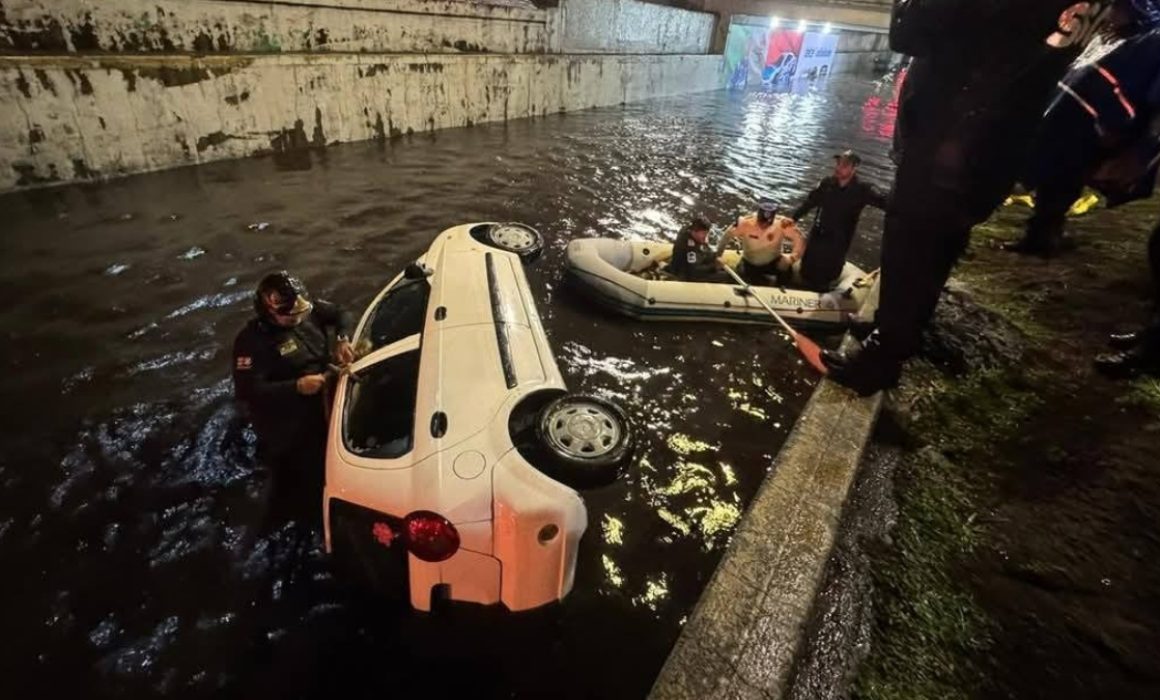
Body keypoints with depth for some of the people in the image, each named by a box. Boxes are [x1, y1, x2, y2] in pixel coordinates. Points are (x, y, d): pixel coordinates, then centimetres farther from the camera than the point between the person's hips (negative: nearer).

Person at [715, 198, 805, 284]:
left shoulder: (782, 223, -26)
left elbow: (799, 239, -24)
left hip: (773, 262, 0)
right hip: (750, 265, 1)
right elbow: (727, 236, -13)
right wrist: (718, 256, -11)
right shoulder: (745, 223, -26)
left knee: (786, 264, -28)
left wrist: (792, 257, -42)